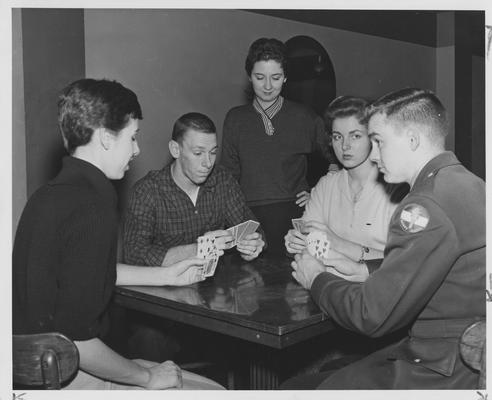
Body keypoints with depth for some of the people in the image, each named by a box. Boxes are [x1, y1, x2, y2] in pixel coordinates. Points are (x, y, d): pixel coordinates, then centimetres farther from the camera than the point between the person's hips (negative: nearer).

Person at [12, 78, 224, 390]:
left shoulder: (53, 193, 6)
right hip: (64, 379, -9)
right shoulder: (93, 212, -26)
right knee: (215, 391, -4)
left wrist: (167, 275, 22)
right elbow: (75, 341, -27)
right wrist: (148, 378, -13)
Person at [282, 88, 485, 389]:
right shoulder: (463, 182, 9)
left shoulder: (429, 206, -23)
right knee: (296, 384, 11)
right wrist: (365, 270, 13)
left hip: (442, 375, -9)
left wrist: (317, 280, -3)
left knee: (297, 388, -2)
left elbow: (372, 316, -20)